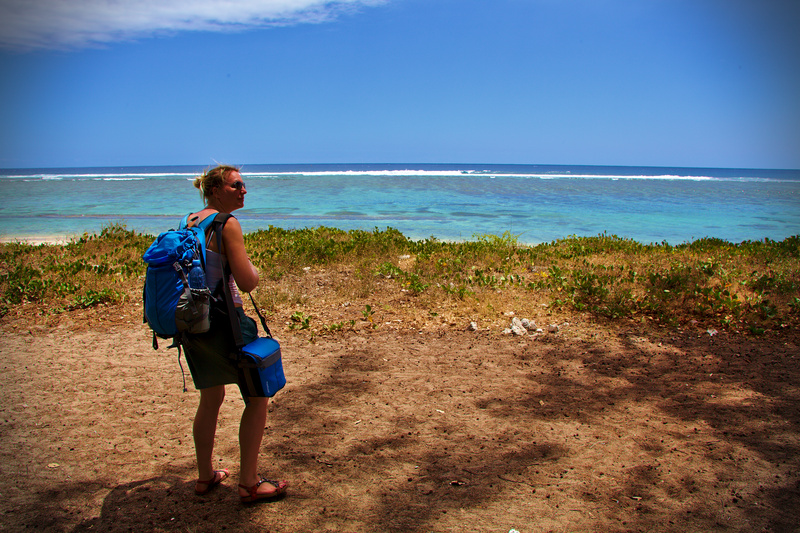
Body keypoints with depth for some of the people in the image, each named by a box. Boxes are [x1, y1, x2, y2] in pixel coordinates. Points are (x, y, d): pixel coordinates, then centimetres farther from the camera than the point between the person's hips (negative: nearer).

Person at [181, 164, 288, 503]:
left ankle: (205, 476, 35)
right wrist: (253, 269, 3)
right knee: (257, 397, 7)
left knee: (211, 398, 23)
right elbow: (247, 282, -19)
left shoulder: (189, 222, 11)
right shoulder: (227, 224, -14)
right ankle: (249, 483, 12)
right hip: (223, 321, -8)